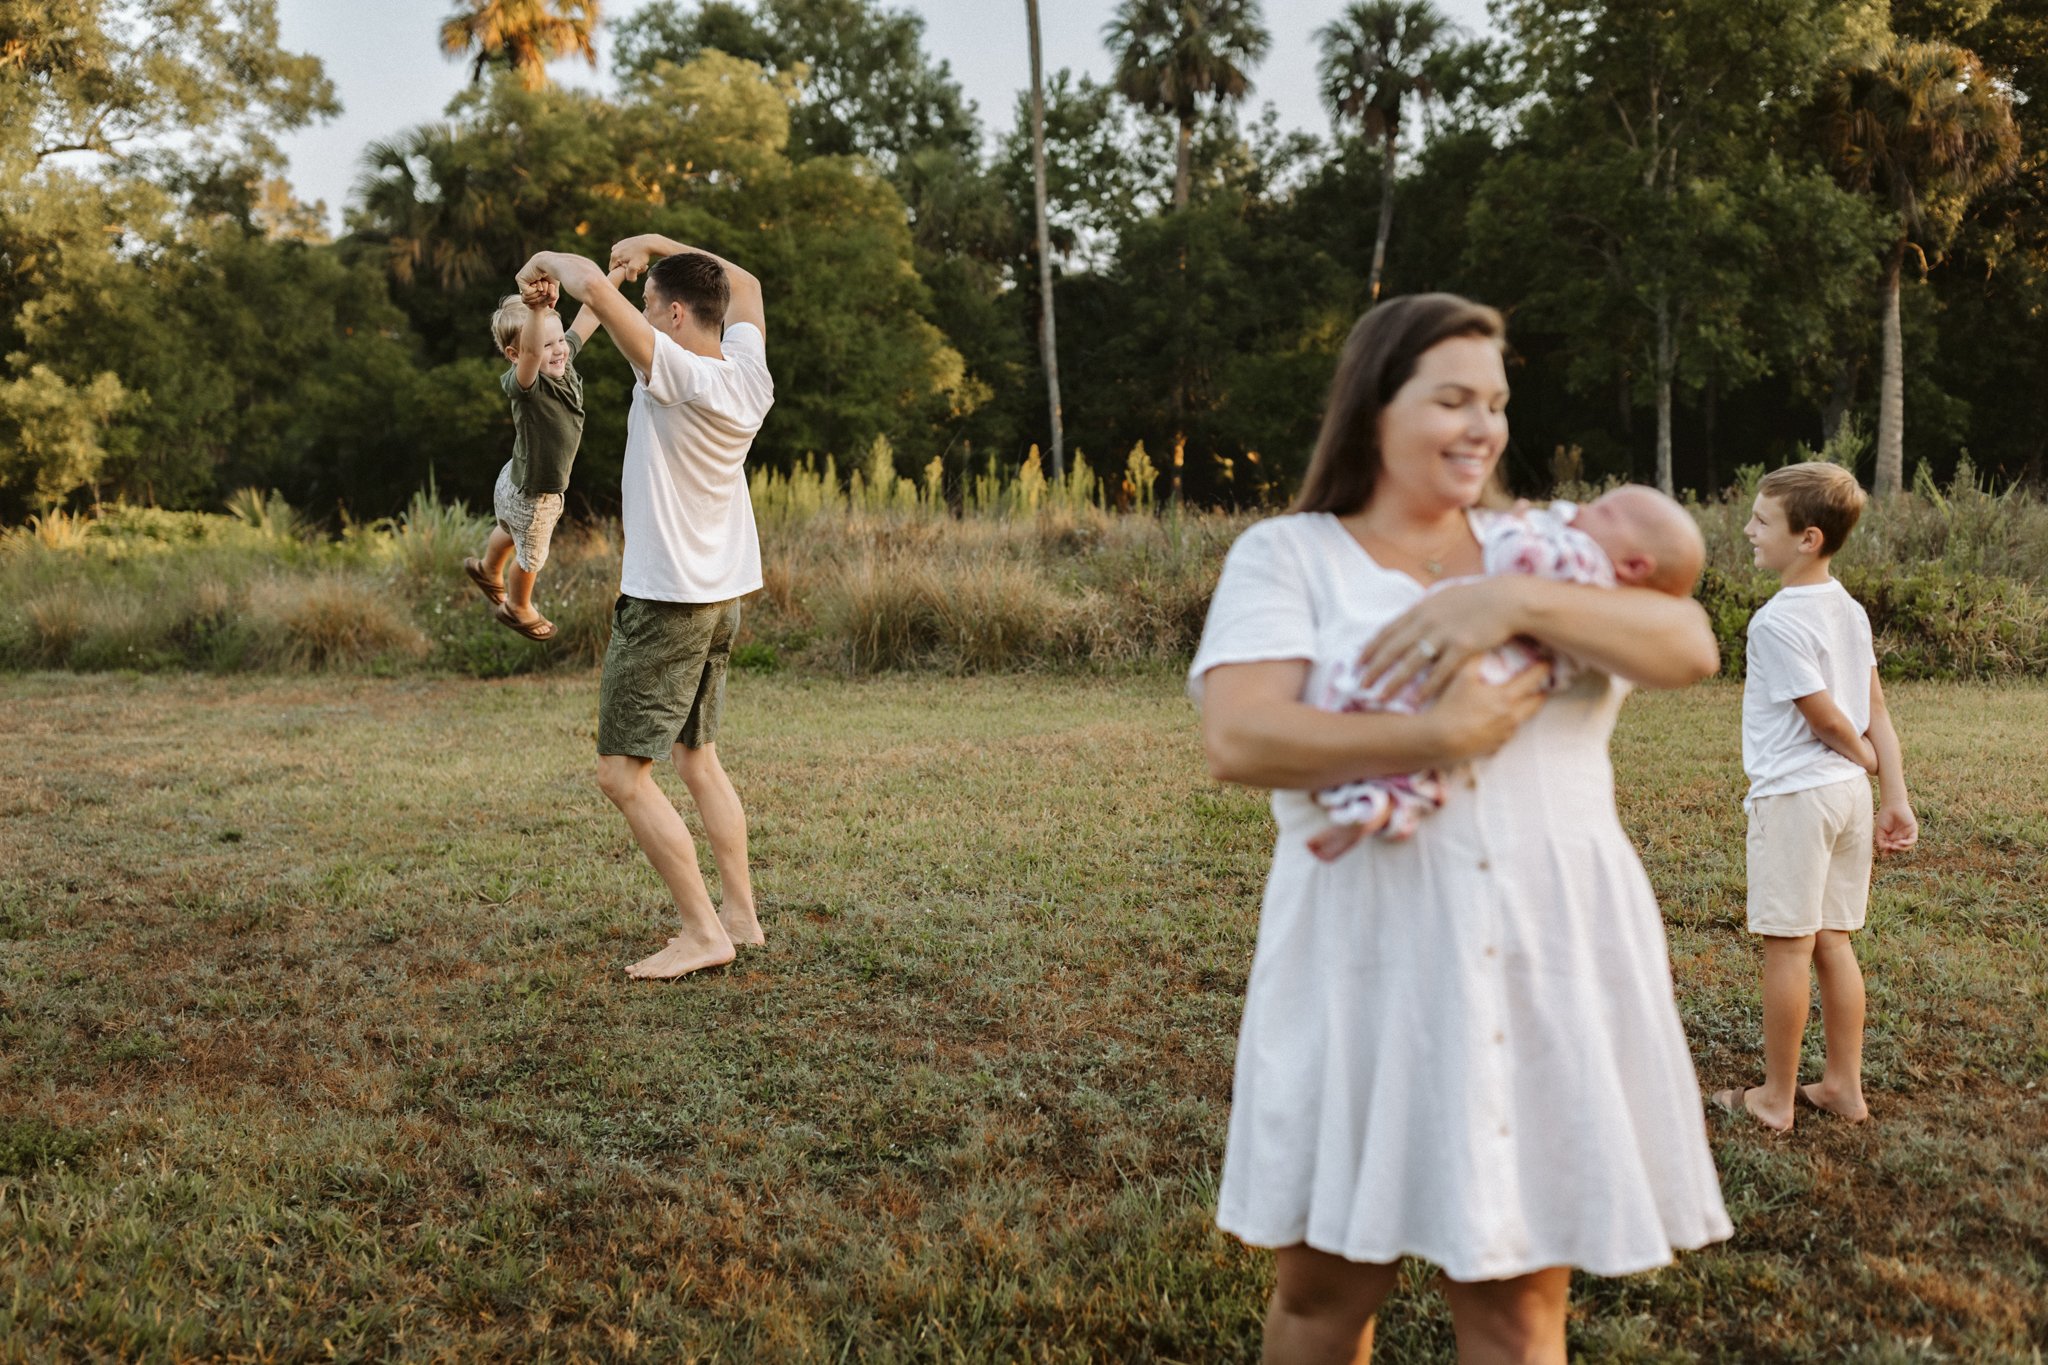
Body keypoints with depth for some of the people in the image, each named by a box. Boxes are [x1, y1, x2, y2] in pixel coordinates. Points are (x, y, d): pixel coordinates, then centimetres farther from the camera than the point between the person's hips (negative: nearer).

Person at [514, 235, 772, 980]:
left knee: (621, 771, -3)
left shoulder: (679, 375, -21)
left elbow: (594, 286, -27)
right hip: (722, 593, 9)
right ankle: (740, 912, 23)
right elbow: (744, 283, 22)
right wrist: (657, 244, 17)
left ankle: (703, 931, -2)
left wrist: (549, 260, -4)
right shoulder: (750, 374, 1)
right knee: (697, 757, 19)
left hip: (665, 602, -9)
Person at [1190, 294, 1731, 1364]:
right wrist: (1439, 735, -18)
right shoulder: (1287, 554, 2)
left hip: (1553, 951, 2)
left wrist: (1517, 601, -17)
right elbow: (1237, 741, -13)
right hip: (1367, 954, -2)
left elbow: (1691, 647, -5)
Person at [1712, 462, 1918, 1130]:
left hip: (1793, 797, -8)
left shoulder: (1776, 622, -19)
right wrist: (1895, 797, 9)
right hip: (1848, 793, 8)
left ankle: (1776, 1098, 11)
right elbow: (1876, 713, 8)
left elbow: (1827, 720, -15)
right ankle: (1844, 1086, 23)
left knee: (1788, 948, 1)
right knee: (1834, 943, 15)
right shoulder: (1849, 610, 8)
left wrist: (1869, 762, 5)